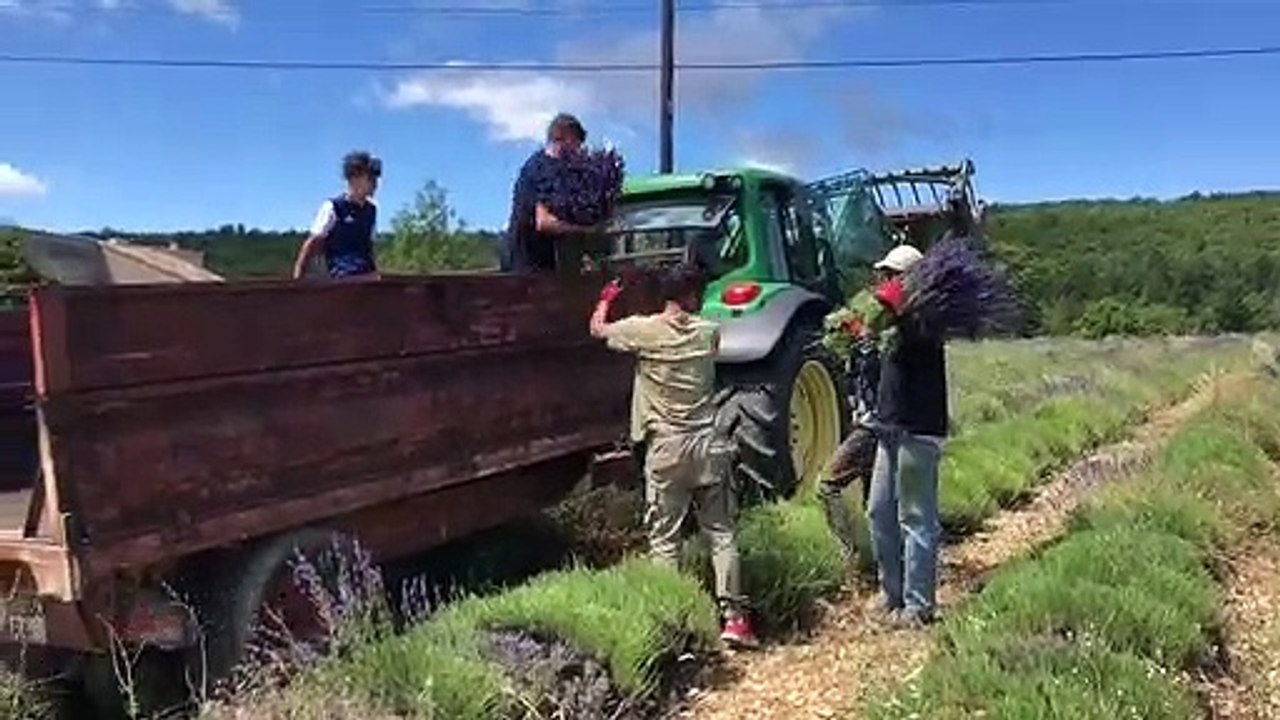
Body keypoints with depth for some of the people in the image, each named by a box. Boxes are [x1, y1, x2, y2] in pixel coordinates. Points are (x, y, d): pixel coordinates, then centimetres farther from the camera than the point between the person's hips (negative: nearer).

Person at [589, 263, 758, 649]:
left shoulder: (643, 330, -5)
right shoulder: (708, 332, 1)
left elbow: (597, 328, 12)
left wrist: (606, 299, 30)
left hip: (665, 448, -2)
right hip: (707, 444, 2)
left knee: (664, 539, 6)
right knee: (721, 533, 8)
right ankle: (733, 617, 6)